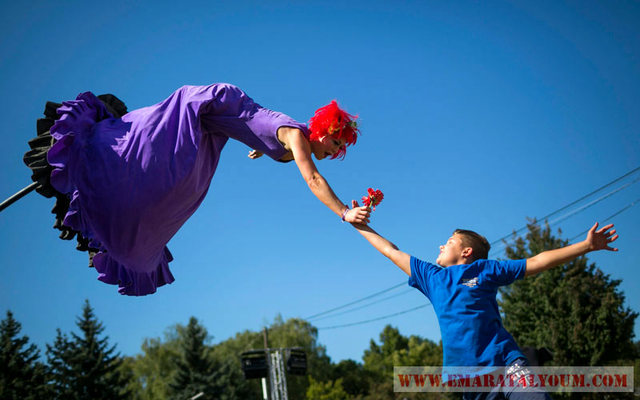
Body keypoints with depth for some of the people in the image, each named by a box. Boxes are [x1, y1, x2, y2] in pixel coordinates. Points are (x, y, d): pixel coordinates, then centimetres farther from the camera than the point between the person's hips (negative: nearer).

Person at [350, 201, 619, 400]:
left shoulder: (484, 269, 11)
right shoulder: (431, 277, 20)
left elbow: (538, 262, 10)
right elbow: (391, 251, 29)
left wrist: (587, 245, 6)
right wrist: (359, 224, 35)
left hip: (505, 364, -3)